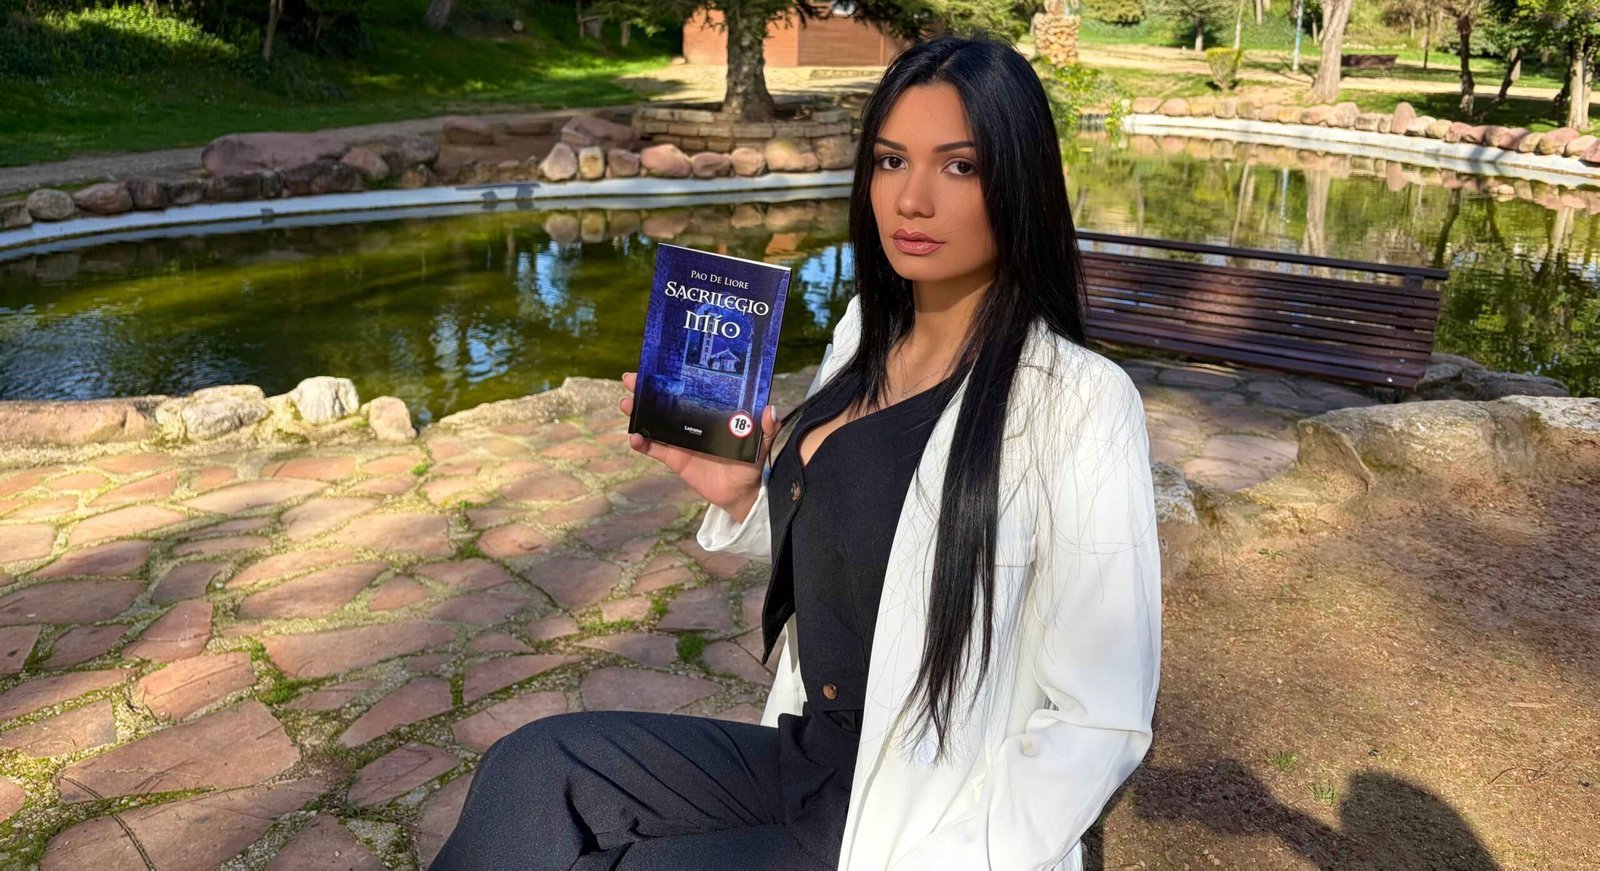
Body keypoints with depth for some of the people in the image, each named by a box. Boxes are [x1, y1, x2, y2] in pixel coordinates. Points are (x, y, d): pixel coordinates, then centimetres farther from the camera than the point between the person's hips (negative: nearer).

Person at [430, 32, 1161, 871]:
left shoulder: (1080, 402, -20)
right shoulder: (865, 333, 3)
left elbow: (1100, 721, -18)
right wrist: (741, 494, -4)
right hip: (806, 761, 6)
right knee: (531, 771, -8)